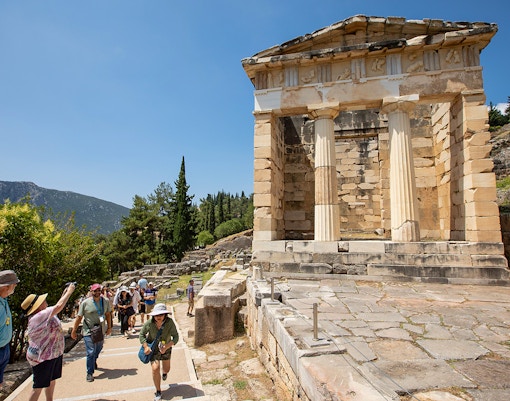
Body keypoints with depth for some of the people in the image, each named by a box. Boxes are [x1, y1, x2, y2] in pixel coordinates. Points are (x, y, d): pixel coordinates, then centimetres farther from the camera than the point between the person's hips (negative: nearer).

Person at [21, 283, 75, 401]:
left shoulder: (43, 315, 2)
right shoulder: (38, 317, -27)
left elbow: (56, 308, 19)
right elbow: (58, 306, -32)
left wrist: (64, 294, 9)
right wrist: (69, 292, -20)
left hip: (54, 354, 10)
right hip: (42, 358, -10)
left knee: (51, 381, 22)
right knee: (38, 387, 3)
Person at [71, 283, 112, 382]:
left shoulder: (105, 301, -3)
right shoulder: (85, 303, -12)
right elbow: (79, 317, -5)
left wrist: (109, 327, 11)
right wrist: (74, 331, -1)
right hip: (88, 331, -4)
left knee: (98, 349, 20)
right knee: (91, 352, -7)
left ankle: (94, 361, 50)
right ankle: (90, 373, 10)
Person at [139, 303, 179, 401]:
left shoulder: (170, 322, -32)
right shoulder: (149, 323, -29)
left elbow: (175, 337, -27)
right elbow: (141, 334, -11)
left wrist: (166, 346, -38)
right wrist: (146, 347, -20)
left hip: (166, 347, 1)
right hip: (153, 348, -1)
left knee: (167, 368, 18)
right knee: (155, 369, -14)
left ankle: (164, 372, 59)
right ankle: (158, 391, 11)